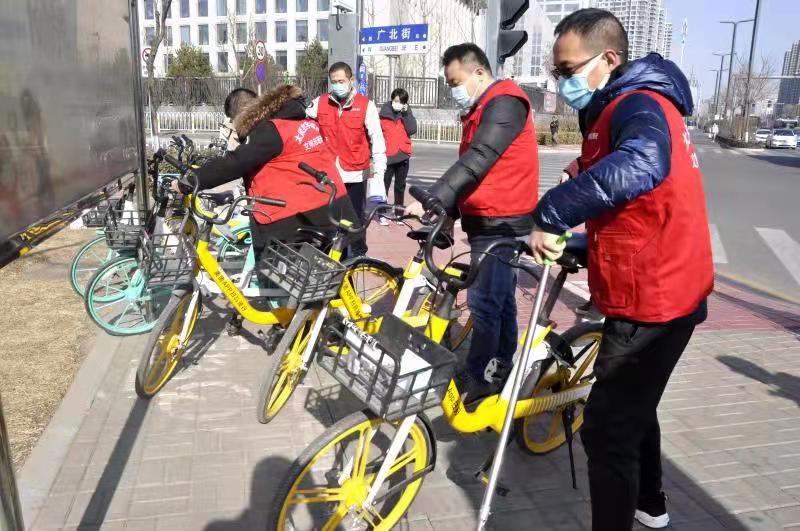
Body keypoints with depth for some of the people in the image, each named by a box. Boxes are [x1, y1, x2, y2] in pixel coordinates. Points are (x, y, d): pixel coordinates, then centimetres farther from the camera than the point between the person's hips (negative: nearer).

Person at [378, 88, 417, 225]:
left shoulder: (407, 113, 5)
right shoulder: (384, 113, -2)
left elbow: (412, 130, -7)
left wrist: (406, 114, -11)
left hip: (403, 155, 3)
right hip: (387, 156, -3)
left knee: (400, 186, 11)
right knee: (384, 185, -1)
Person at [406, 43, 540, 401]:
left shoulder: (504, 103, -14)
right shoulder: (483, 109, 19)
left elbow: (475, 163, -26)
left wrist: (430, 201, -32)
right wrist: (448, 212, 13)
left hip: (500, 223, -10)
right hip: (488, 221, 10)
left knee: (484, 302, -7)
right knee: (499, 299, 15)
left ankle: (474, 379, 4)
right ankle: (504, 371, 27)